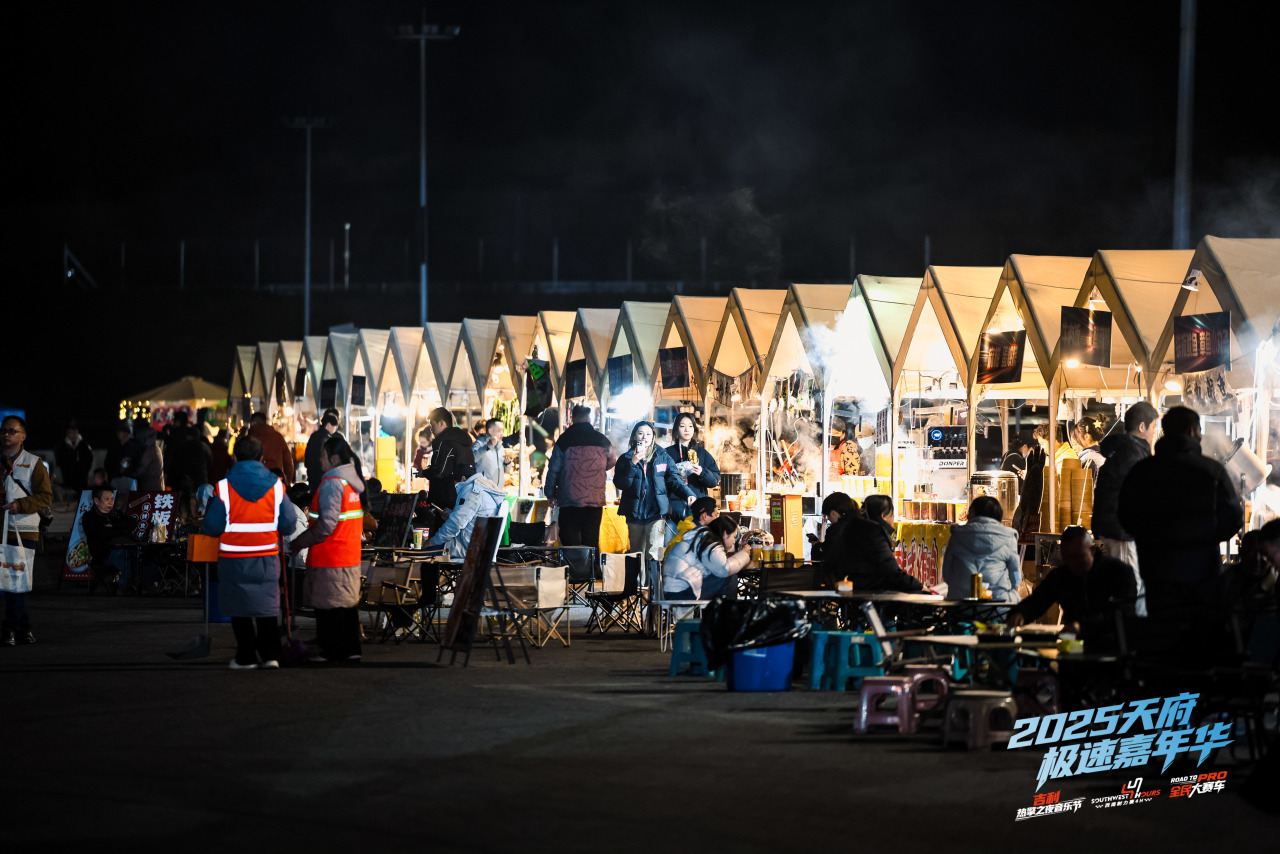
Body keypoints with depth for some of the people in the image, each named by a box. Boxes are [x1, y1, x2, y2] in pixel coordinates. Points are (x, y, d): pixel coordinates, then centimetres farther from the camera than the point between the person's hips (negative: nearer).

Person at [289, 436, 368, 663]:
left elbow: (327, 523, -23)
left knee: (329, 605, -1)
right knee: (348, 603, 14)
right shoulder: (355, 480, 11)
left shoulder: (331, 483, -17)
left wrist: (301, 542, -13)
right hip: (350, 554, 9)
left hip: (330, 558, -9)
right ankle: (351, 649, 19)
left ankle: (333, 650, 3)